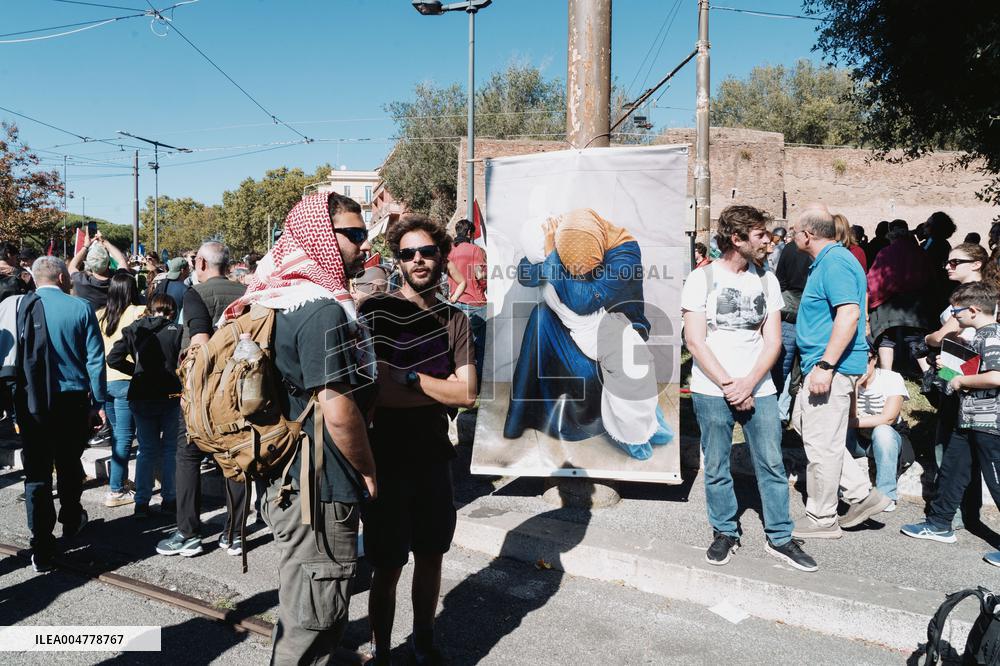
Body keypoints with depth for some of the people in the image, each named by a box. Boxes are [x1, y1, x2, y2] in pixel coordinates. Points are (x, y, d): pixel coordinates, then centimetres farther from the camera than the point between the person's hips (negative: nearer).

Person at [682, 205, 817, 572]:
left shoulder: (766, 280, 8)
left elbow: (772, 341, 3)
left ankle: (780, 538, 18)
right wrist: (729, 386, -12)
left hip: (758, 389, 3)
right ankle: (725, 532, 24)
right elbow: (694, 340, -8)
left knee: (772, 464, 4)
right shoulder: (702, 278, -3)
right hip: (712, 391, -3)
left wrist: (748, 384, -11)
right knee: (716, 468, 7)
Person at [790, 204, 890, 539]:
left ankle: (821, 519, 13)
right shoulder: (826, 261, 16)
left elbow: (850, 314, -27)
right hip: (822, 365, 11)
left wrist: (825, 365, -28)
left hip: (832, 368, -11)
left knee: (821, 442, -2)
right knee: (804, 423, 18)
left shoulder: (835, 262, -17)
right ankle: (862, 494, 22)